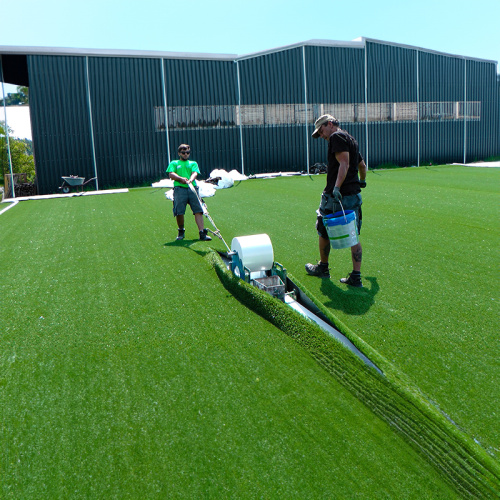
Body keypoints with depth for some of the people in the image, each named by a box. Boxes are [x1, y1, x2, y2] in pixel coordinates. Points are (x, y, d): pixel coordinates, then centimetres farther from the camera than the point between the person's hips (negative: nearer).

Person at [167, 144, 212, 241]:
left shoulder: (193, 163, 24)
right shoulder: (174, 163, 21)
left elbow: (195, 173, 4)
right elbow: (171, 174, 4)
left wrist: (190, 180, -18)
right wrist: (181, 178, -14)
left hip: (192, 188, 1)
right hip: (179, 189, -1)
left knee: (198, 210, -11)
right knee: (179, 212, -7)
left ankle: (202, 233, -15)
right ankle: (181, 231, 16)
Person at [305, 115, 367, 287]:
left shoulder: (337, 136, -8)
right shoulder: (351, 139, 20)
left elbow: (344, 164, -21)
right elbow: (362, 165, 33)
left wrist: (336, 187, -30)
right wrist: (362, 181, 51)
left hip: (335, 196, -8)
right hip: (354, 195, 8)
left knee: (324, 233, 11)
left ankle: (323, 268, 28)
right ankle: (356, 276, 8)